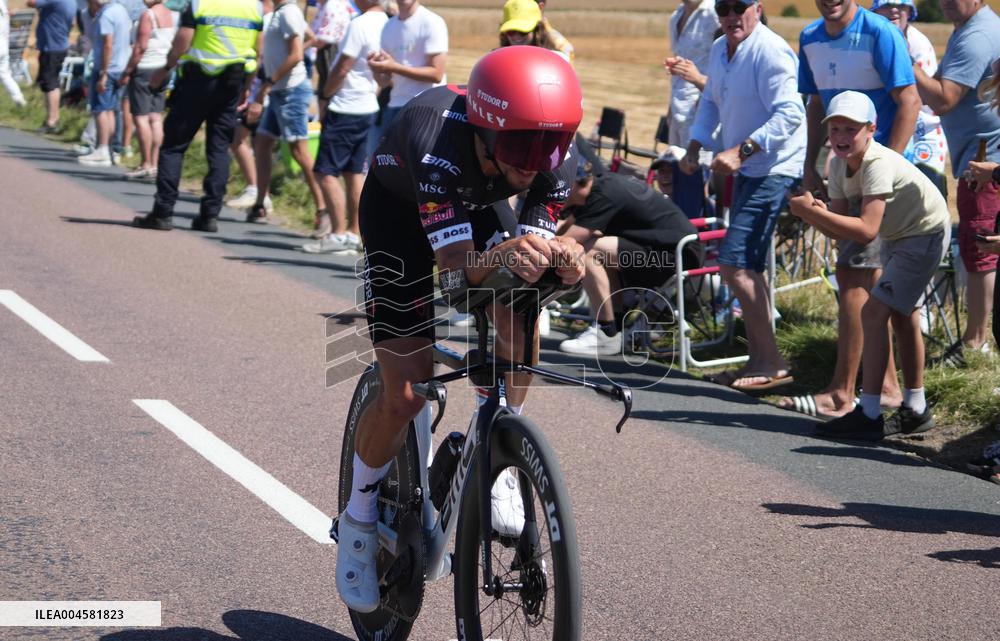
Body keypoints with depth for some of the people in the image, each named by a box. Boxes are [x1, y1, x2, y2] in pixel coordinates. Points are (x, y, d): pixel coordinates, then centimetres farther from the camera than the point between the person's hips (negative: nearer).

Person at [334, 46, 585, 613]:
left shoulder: (554, 157, -30)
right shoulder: (436, 146, -43)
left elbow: (539, 243, -27)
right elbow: (454, 269, -45)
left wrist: (562, 258, -51)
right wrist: (500, 259, -67)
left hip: (477, 204, 4)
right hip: (400, 209, -4)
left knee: (521, 321, -21)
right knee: (406, 393, -9)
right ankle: (359, 519, 14)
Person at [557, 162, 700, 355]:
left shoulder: (604, 196, -18)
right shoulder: (604, 182, 10)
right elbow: (567, 226, 14)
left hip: (677, 254, -10)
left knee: (588, 251, -15)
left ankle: (606, 335, -8)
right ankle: (618, 327, 16)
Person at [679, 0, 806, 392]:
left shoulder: (770, 51, -19)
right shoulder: (720, 50, 9)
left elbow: (789, 114, -25)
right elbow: (711, 101, 23)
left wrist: (740, 151, -30)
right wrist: (694, 147, 10)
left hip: (774, 170, -10)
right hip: (746, 169, 10)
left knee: (735, 264, -15)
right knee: (747, 267, 14)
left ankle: (771, 364, -8)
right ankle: (759, 360, 23)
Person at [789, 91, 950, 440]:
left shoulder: (878, 164, -32)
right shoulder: (838, 165, -6)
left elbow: (866, 230, -40)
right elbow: (841, 228, -7)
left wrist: (813, 212, -40)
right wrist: (814, 214, -27)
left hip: (927, 234, -10)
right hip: (898, 236, 10)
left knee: (874, 312, -17)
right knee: (903, 316, 19)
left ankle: (869, 414, -15)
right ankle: (915, 410, 34)